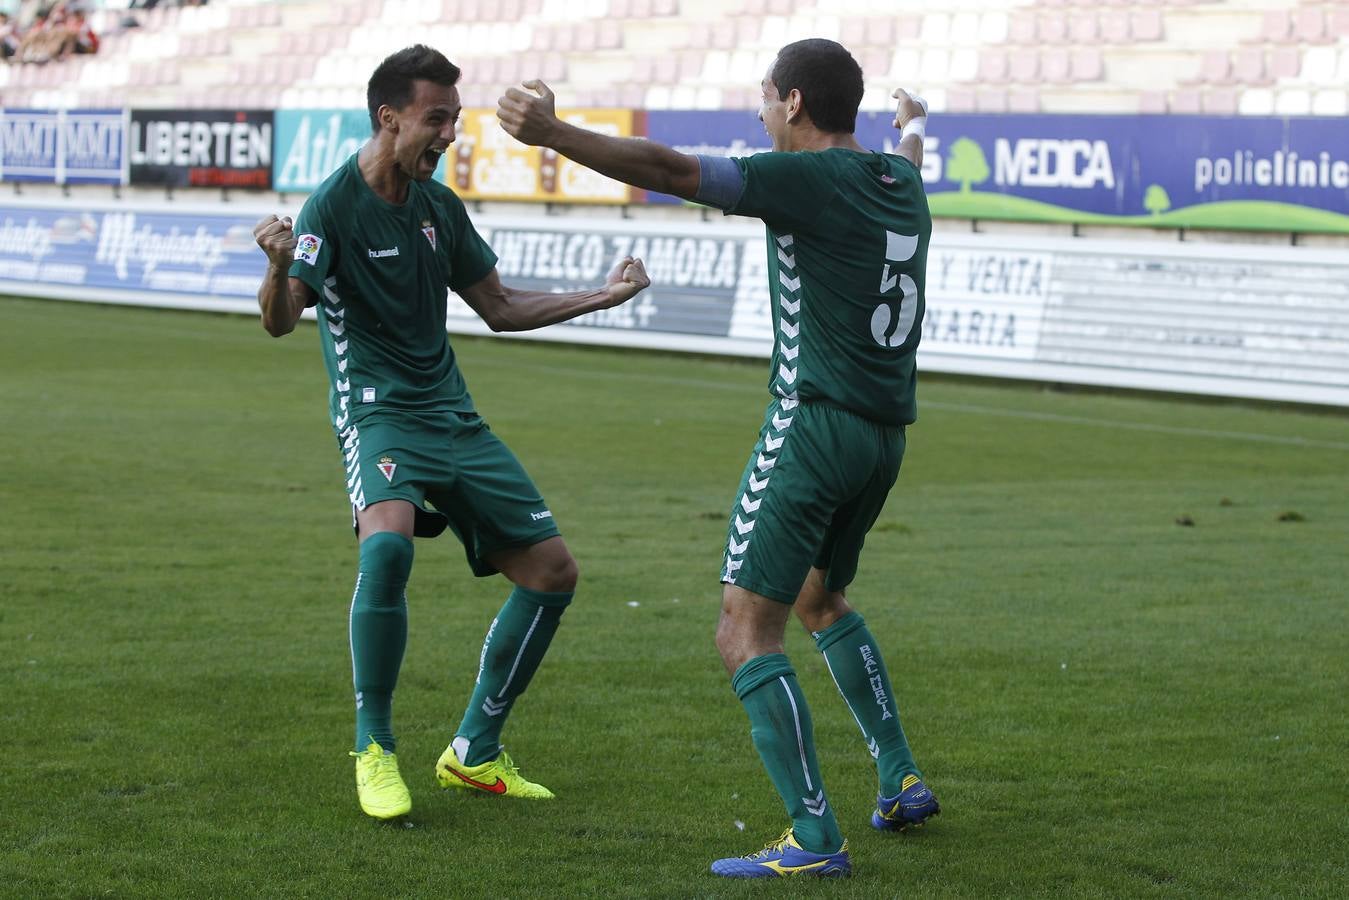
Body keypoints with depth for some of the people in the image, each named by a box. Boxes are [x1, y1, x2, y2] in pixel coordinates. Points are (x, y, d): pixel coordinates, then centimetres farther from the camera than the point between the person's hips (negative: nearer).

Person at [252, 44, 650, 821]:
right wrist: (279, 265, -43)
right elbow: (280, 321, -21)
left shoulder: (439, 205, 10)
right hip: (378, 410, -7)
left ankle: (475, 753, 16)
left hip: (452, 414, 7)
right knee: (387, 542, -36)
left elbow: (500, 308, 22)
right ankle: (375, 751, -19)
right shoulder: (332, 206, -10)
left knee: (553, 569, 2)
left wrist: (602, 295, 18)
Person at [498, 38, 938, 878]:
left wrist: (554, 134, -23)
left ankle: (816, 838, -14)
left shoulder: (808, 179, -11)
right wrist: (916, 123, 63)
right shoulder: (901, 182, 12)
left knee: (747, 633, -7)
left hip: (815, 423, -9)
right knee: (821, 599, 30)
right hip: (885, 434, 9)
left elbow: (672, 171, -20)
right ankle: (902, 780, 28)